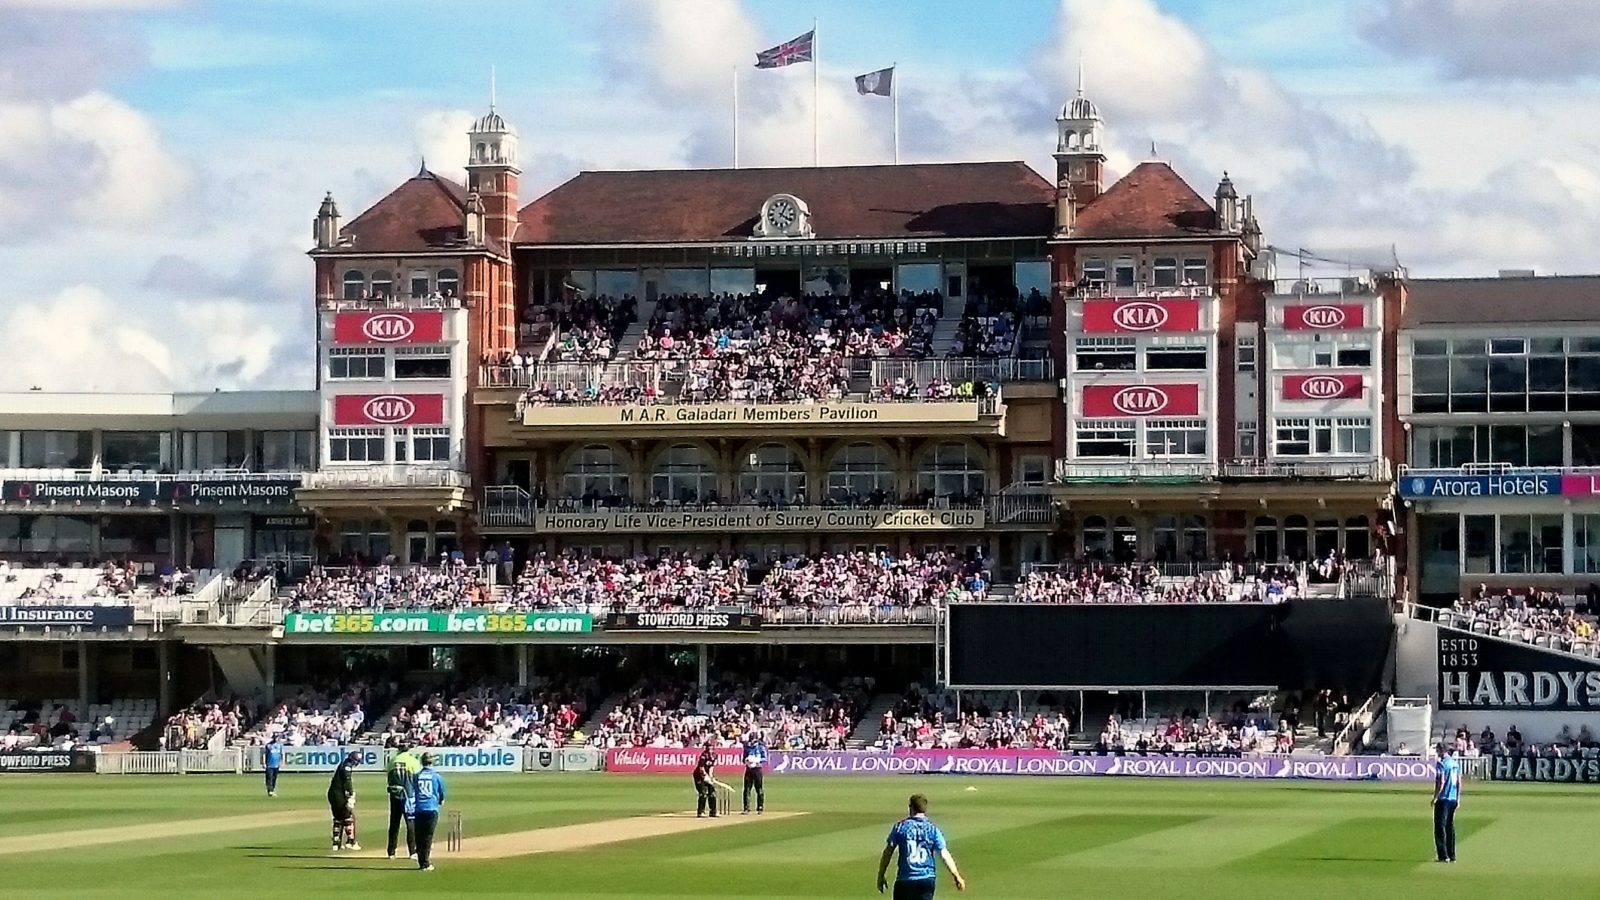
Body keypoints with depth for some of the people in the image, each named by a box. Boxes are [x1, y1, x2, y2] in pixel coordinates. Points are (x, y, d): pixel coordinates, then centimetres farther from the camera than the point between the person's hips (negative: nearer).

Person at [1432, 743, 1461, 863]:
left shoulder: (1442, 764, -12)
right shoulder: (1456, 762, 9)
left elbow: (1441, 782, -17)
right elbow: (1459, 782, 13)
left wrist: (1435, 797, -10)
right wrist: (1458, 798, 19)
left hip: (1443, 799, -7)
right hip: (1453, 799, 7)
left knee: (1440, 827, -3)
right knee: (1450, 827, 13)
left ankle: (1444, 856, -8)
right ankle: (1452, 856, 13)